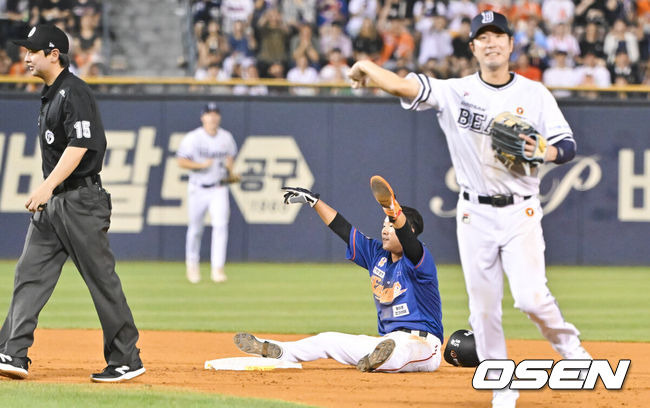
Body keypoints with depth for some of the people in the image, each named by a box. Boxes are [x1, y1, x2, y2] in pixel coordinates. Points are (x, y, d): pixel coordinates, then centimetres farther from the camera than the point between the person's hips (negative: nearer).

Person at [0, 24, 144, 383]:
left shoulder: (74, 92, -14)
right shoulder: (49, 96, 16)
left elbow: (79, 147, -24)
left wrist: (47, 186, -32)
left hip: (80, 199, -10)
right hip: (50, 204, 10)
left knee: (101, 279, -3)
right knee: (29, 275, 1)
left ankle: (126, 359, 4)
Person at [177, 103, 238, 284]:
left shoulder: (226, 137, 5)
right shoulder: (193, 138, -7)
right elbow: (181, 161, -8)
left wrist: (230, 170, 1)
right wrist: (201, 165, -21)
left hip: (219, 189, 1)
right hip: (198, 189, -1)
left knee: (220, 225, -15)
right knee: (195, 229, 8)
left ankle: (217, 269, -16)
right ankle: (192, 265, 31)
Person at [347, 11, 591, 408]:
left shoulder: (535, 94, 2)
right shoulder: (455, 92, 1)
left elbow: (568, 145, 1)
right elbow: (404, 85, -7)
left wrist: (541, 152, -17)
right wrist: (366, 66, -17)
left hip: (520, 211, -1)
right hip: (474, 213, 1)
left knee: (531, 296, -16)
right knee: (483, 306, 2)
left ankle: (568, 344, 11)